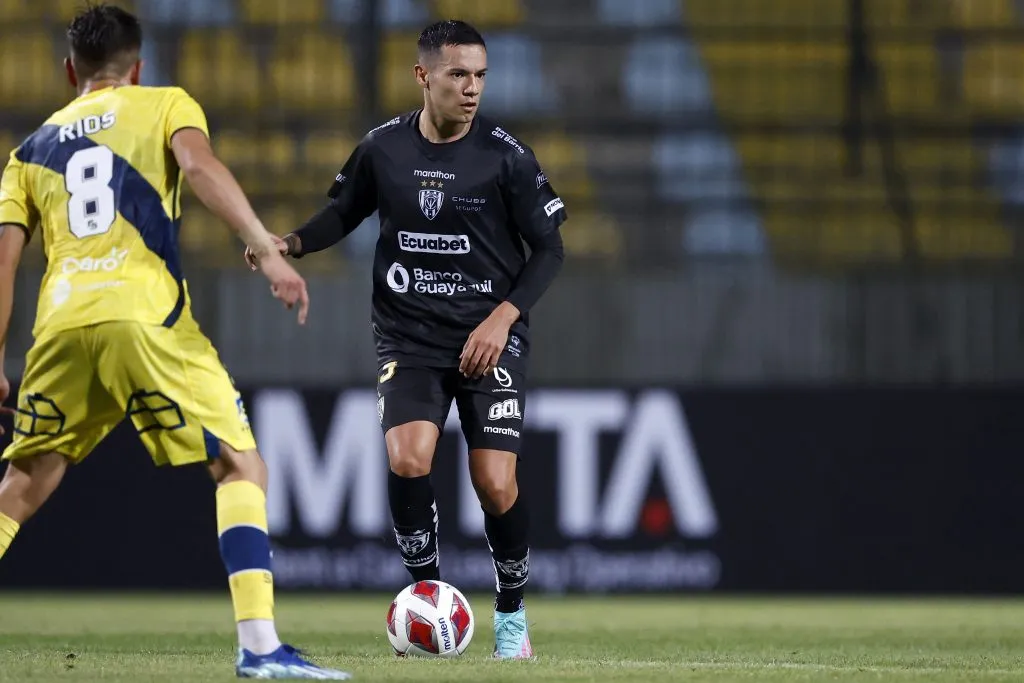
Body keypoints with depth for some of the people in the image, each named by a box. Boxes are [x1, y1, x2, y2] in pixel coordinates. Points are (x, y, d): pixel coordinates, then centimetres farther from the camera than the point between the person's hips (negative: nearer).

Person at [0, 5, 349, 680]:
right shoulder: (164, 106, 15)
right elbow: (199, 165, -7)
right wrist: (269, 252, -14)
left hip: (61, 324, 4)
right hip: (145, 317, -4)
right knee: (242, 468, 1)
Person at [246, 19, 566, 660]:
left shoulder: (505, 155, -8)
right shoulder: (384, 148, -2)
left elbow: (549, 248, -2)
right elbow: (344, 212, 14)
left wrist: (503, 317, -14)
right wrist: (293, 242, -6)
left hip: (490, 337, -1)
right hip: (410, 336, 1)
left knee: (496, 484, -10)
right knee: (408, 459, -22)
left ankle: (512, 614, 16)